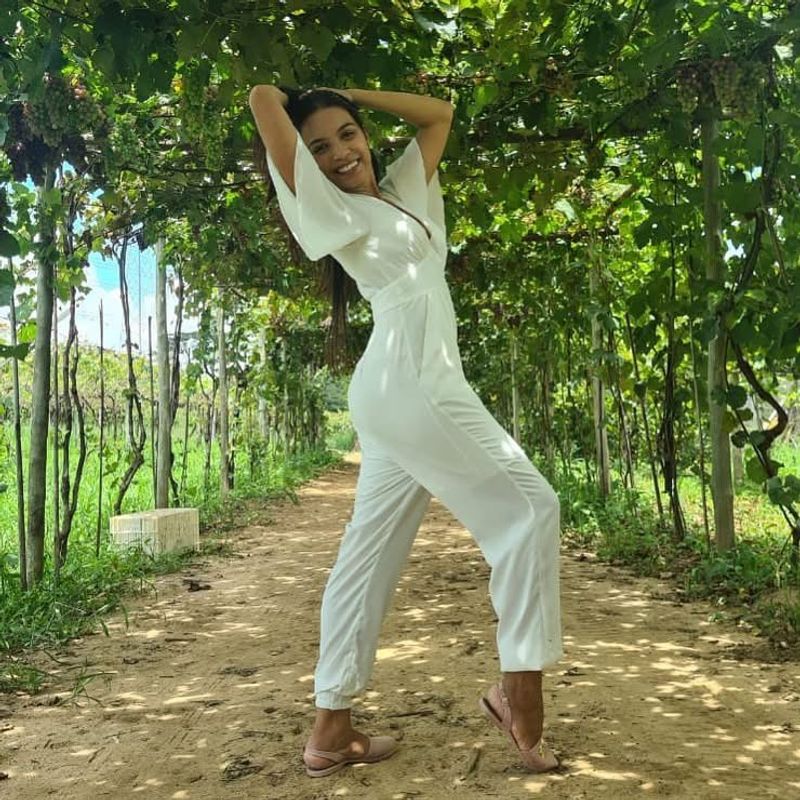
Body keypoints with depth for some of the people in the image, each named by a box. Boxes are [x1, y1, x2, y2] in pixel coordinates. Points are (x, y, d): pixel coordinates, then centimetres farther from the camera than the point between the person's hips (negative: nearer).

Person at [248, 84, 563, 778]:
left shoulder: (401, 191, 23)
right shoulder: (330, 209, 3)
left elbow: (441, 114, 31)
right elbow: (263, 100, -2)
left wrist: (348, 94, 28)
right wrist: (295, 97, 21)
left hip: (406, 390, 8)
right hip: (406, 381, -8)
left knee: (371, 554, 6)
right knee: (528, 505, -8)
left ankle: (332, 728, 13)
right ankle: (520, 686, -5)